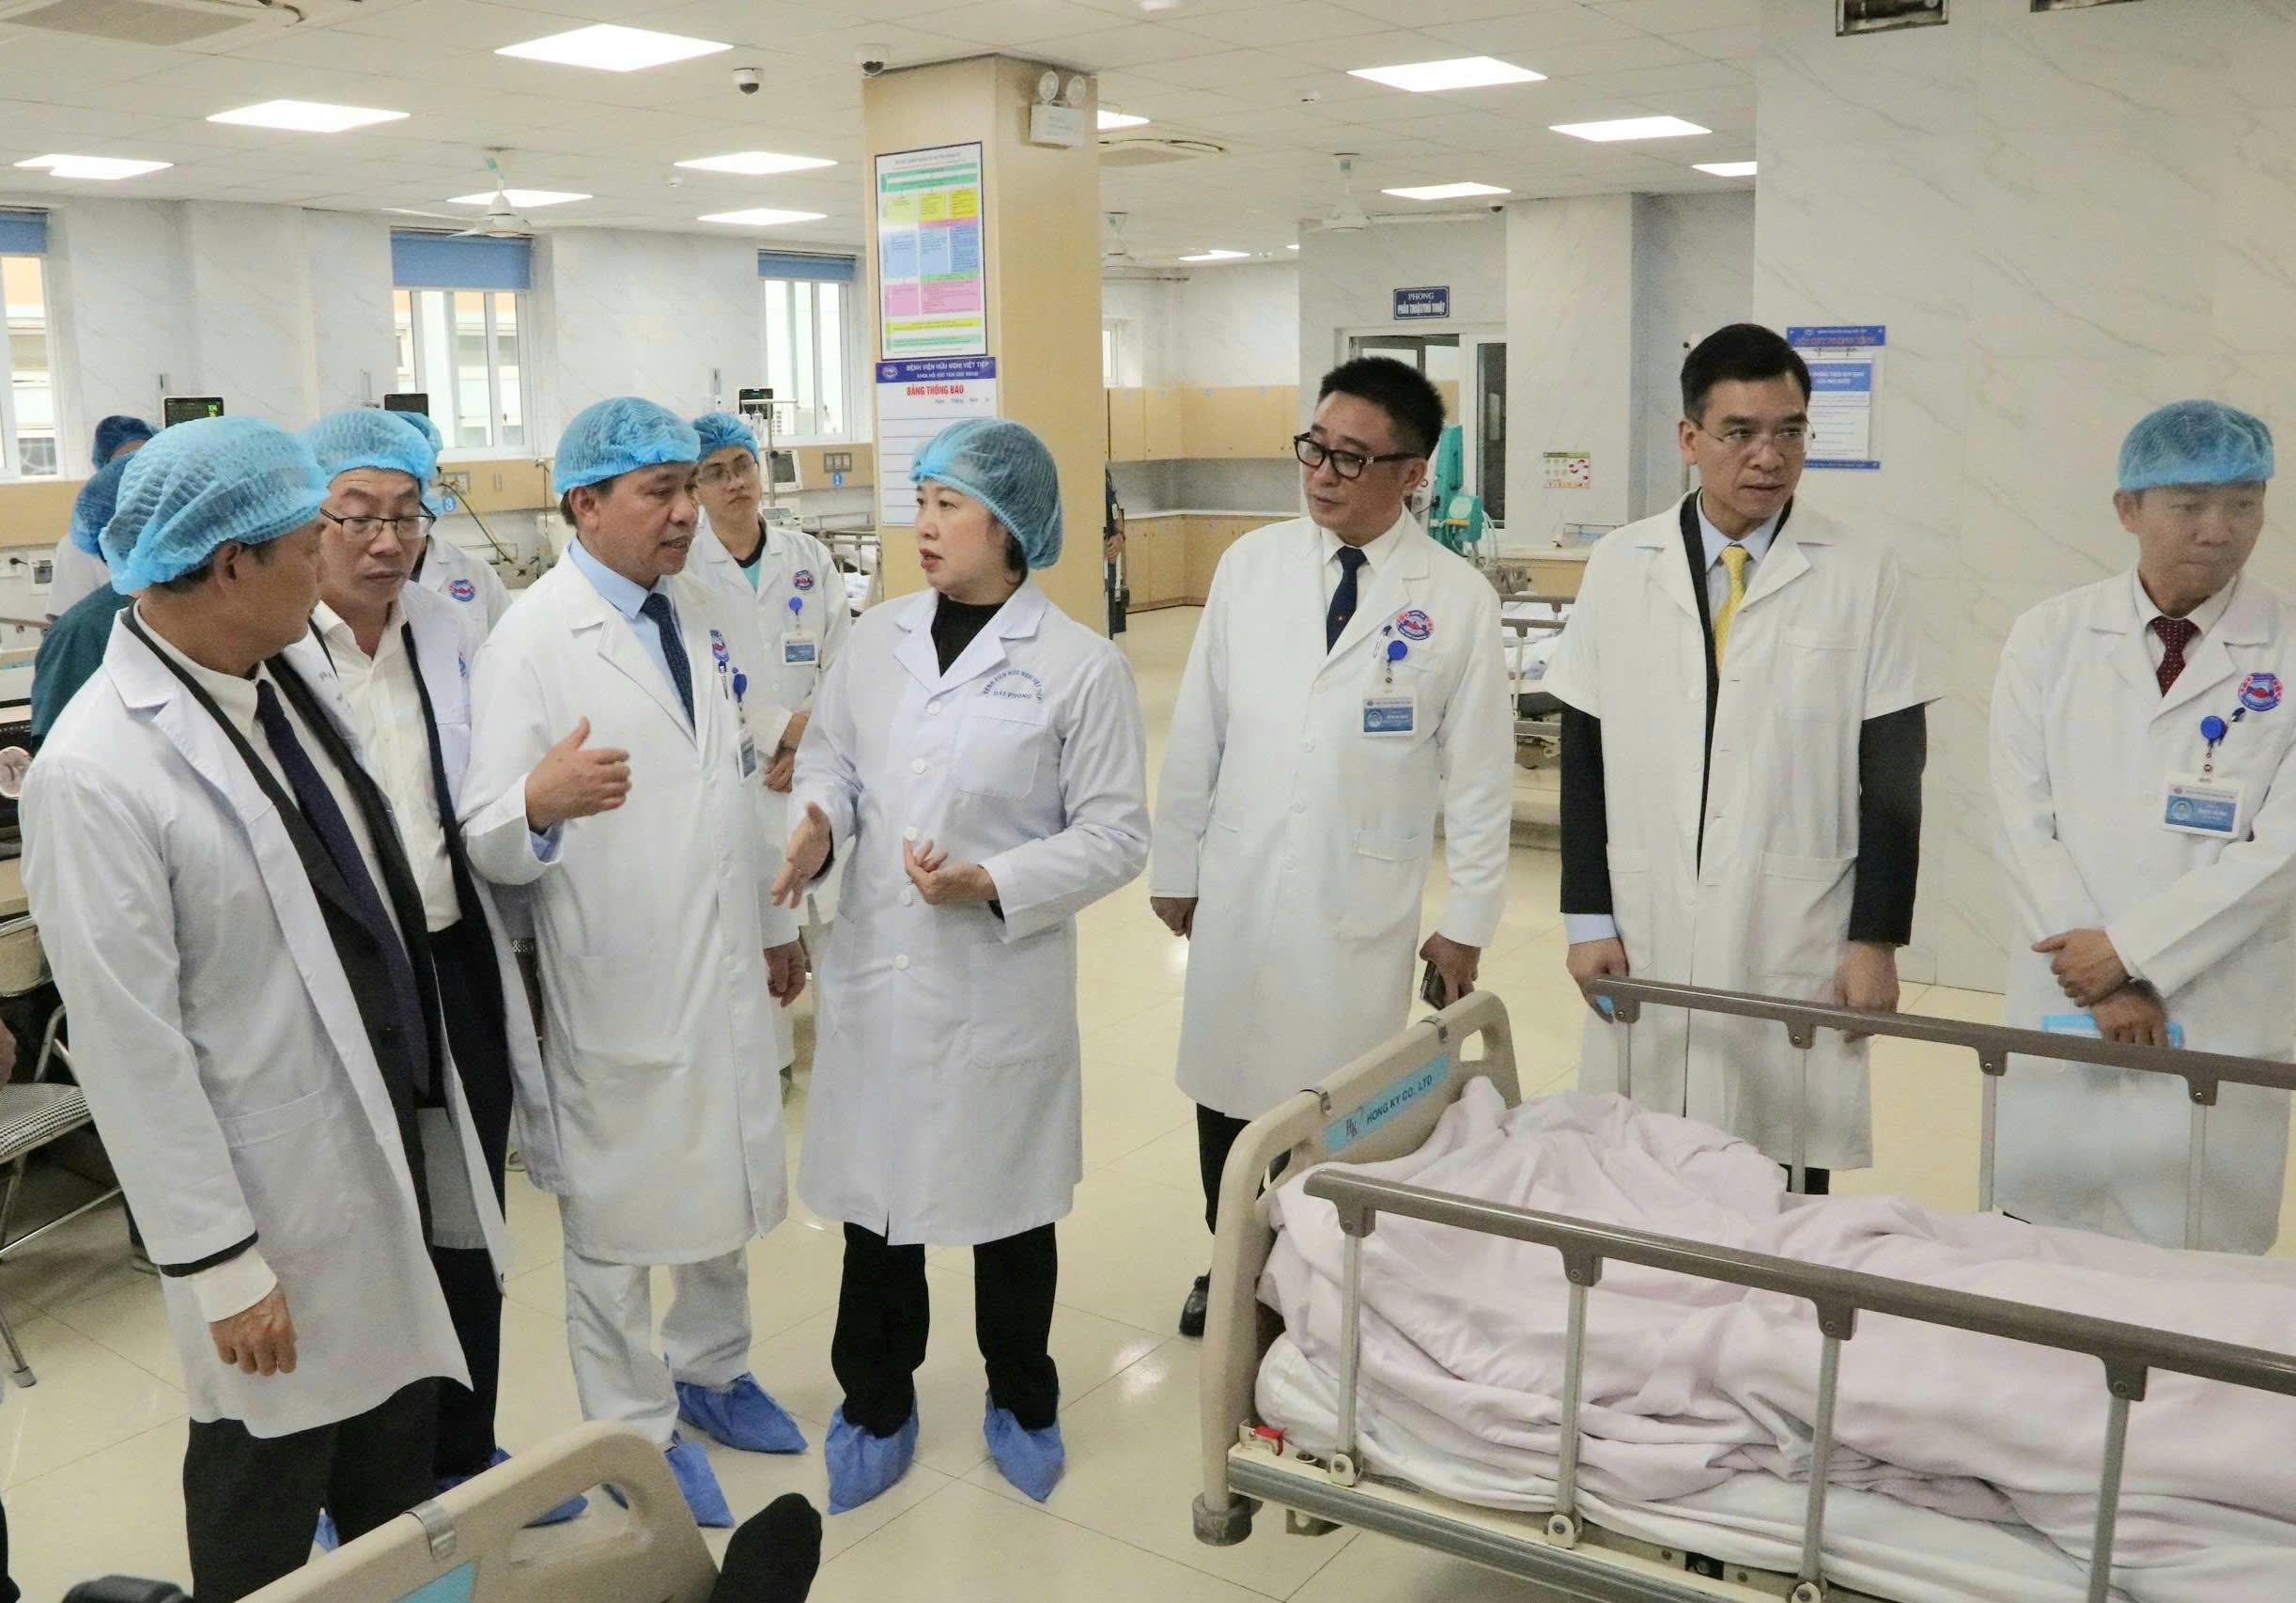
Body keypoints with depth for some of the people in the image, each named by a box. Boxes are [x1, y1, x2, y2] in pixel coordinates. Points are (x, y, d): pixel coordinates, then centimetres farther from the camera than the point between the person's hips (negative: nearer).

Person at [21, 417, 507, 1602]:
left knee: (400, 1485, 22)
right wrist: (220, 1263, -15)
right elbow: (131, 1049, -19)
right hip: (284, 1191, -7)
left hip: (393, 1144, 7)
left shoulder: (280, 680, 2)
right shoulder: (95, 773, -21)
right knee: (271, 1499, 15)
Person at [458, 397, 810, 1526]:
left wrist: (777, 924, 19)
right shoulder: (531, 642, -15)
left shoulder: (708, 614, 7)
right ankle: (634, 1432, 29)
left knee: (728, 1184, 20)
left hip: (728, 966, 7)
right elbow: (489, 840, -20)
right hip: (616, 981, -6)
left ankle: (710, 1370, 43)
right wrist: (542, 800, -43)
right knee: (619, 1214, 10)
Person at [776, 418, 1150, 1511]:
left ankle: (1020, 1403, 38)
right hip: (875, 973, 3)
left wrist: (993, 884, -22)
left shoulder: (1081, 666, -10)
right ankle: (875, 1404, 36)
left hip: (1003, 986, -3)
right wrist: (819, 822, -12)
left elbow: (1114, 832, -10)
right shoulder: (876, 639, 3)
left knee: (1010, 1205, 14)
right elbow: (830, 759, 11)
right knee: (874, 1196, 14)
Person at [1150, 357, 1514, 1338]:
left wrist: (1468, 921, 0)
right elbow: (1197, 730, 6)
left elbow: (1480, 770, -1)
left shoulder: (1457, 599, -5)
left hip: (1363, 906, -2)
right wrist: (1176, 865, 8)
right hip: (1237, 891, 2)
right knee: (1228, 1087, 12)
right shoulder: (1251, 565, 1)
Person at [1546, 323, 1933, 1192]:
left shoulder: (1859, 576, -2)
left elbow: (1892, 772, -1)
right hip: (1644, 941, 2)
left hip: (1796, 953, -1)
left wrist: (1877, 939, -3)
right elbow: (1582, 754, 4)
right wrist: (1587, 918, 1)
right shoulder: (1620, 567, 3)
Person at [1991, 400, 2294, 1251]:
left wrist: (2131, 949, -11)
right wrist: (2099, 981, -8)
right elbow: (2026, 825, -1)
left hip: (2223, 1017, -1)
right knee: (2043, 1245, 6)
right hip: (2067, 1000, 1)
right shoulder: (2048, 639, 3)